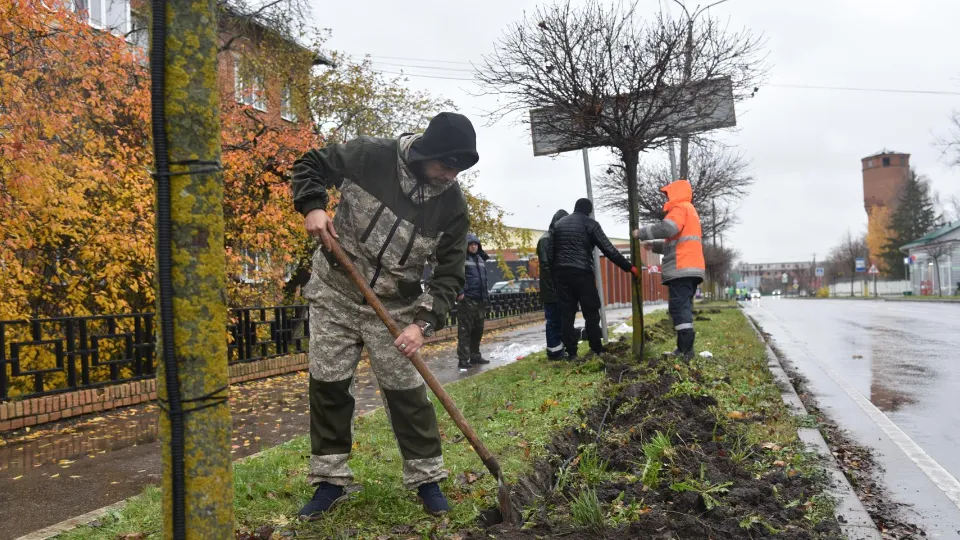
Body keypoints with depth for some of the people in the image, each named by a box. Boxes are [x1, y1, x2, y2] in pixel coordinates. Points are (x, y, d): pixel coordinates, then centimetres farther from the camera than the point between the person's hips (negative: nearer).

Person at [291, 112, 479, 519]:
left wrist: (424, 322, -21)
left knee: (407, 391, 0)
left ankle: (426, 479, 17)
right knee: (327, 384, 5)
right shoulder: (370, 156, -15)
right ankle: (329, 480, 21)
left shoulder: (452, 205, -12)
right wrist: (313, 207, -20)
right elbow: (311, 165, -1)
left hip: (395, 307, 0)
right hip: (334, 292, 1)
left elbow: (449, 273, -9)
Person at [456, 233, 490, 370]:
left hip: (480, 300, 8)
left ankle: (475, 356, 24)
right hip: (467, 300, -8)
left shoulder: (481, 259, 19)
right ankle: (463, 360, -6)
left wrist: (485, 295, 22)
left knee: (478, 330, 14)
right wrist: (459, 293, -22)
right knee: (465, 330, -7)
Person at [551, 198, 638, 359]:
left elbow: (551, 253, 11)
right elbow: (608, 250, -4)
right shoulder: (590, 224, 2)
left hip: (561, 273, 4)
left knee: (566, 314, 4)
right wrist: (629, 267, -1)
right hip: (582, 273, -4)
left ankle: (571, 353, 3)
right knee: (591, 313, 2)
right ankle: (597, 350, 4)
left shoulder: (558, 224, 16)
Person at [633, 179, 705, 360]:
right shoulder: (689, 210, 30)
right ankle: (685, 349, 6)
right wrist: (653, 246, 26)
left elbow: (668, 228, -21)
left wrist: (641, 233, -11)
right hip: (689, 268, 10)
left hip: (682, 268, -10)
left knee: (679, 308, -14)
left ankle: (686, 350, -20)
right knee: (684, 308, 8)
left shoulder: (680, 207, -2)